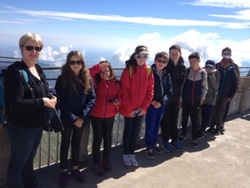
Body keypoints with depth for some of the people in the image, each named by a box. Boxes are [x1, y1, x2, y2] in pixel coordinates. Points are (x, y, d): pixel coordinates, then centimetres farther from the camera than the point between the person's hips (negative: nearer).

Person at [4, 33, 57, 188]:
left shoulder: (39, 70, 7)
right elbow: (15, 103, -28)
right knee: (18, 163, 10)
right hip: (21, 127, -8)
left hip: (37, 125, 8)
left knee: (29, 159, 26)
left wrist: (51, 98, -3)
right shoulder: (15, 71, -20)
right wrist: (43, 102, -23)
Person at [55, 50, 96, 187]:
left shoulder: (87, 79, -3)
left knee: (76, 143, 18)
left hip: (82, 119, 3)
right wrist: (73, 118, -18)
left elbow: (92, 98, -5)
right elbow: (61, 101, -13)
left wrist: (82, 117, -14)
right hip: (67, 119, -3)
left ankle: (75, 168, 34)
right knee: (65, 144, 12)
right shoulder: (62, 79, -11)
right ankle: (63, 171, 28)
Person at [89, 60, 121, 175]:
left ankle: (106, 160, 35)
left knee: (108, 137, 16)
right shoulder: (96, 81, -7)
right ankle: (96, 163, 23)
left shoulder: (116, 83, -2)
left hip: (110, 115, 3)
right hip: (96, 115, -2)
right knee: (97, 138, 8)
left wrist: (118, 101, -16)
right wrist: (98, 67, -30)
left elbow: (120, 96, 5)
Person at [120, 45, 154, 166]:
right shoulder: (128, 69, -12)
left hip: (141, 108, 3)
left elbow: (150, 90, 1)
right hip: (129, 108, -3)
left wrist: (145, 107, -5)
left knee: (136, 131, 12)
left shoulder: (148, 70, 0)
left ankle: (131, 153, 28)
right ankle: (125, 154, 26)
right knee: (128, 130, 9)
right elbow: (124, 90, -13)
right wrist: (129, 108, -14)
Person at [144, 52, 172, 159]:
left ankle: (154, 142, 33)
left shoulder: (167, 75, 4)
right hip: (151, 104, -4)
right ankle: (149, 146, 16)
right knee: (150, 126, 1)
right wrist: (151, 101, -14)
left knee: (157, 125, 16)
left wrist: (162, 102, -11)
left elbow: (169, 92, 3)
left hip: (162, 104, 4)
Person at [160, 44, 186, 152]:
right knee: (165, 119, 7)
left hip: (176, 97, 4)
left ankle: (174, 140, 27)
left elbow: (182, 83, 10)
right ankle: (165, 141, 19)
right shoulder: (166, 65, -10)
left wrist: (180, 96, 8)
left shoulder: (182, 67, 3)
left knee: (174, 119, 14)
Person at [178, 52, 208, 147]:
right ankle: (183, 134, 31)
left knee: (194, 120, 6)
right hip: (186, 100, 1)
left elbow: (204, 87, 4)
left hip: (196, 101, -1)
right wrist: (181, 97, 0)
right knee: (184, 118, 14)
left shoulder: (203, 73, -3)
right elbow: (183, 84, 1)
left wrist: (202, 98, -1)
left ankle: (194, 138, 18)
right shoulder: (187, 71, -3)